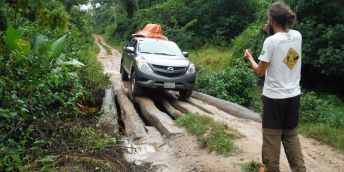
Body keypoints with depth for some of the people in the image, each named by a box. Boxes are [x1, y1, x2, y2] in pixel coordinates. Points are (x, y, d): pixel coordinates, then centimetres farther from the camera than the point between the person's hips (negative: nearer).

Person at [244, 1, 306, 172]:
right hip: (293, 95, 6)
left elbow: (260, 71, -10)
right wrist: (271, 33, 13)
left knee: (272, 136, 7)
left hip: (274, 97, -6)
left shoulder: (271, 41, -16)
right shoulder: (297, 36, 0)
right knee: (291, 135, 18)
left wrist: (250, 58, 7)